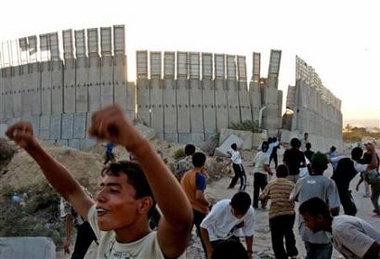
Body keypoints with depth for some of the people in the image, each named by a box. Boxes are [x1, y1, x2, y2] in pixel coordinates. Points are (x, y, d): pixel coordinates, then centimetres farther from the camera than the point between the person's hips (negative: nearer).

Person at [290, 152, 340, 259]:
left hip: (305, 230, 5)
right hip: (323, 232, -5)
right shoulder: (328, 183, -16)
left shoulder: (301, 182, -2)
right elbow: (334, 209, -23)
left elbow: (292, 198, 16)